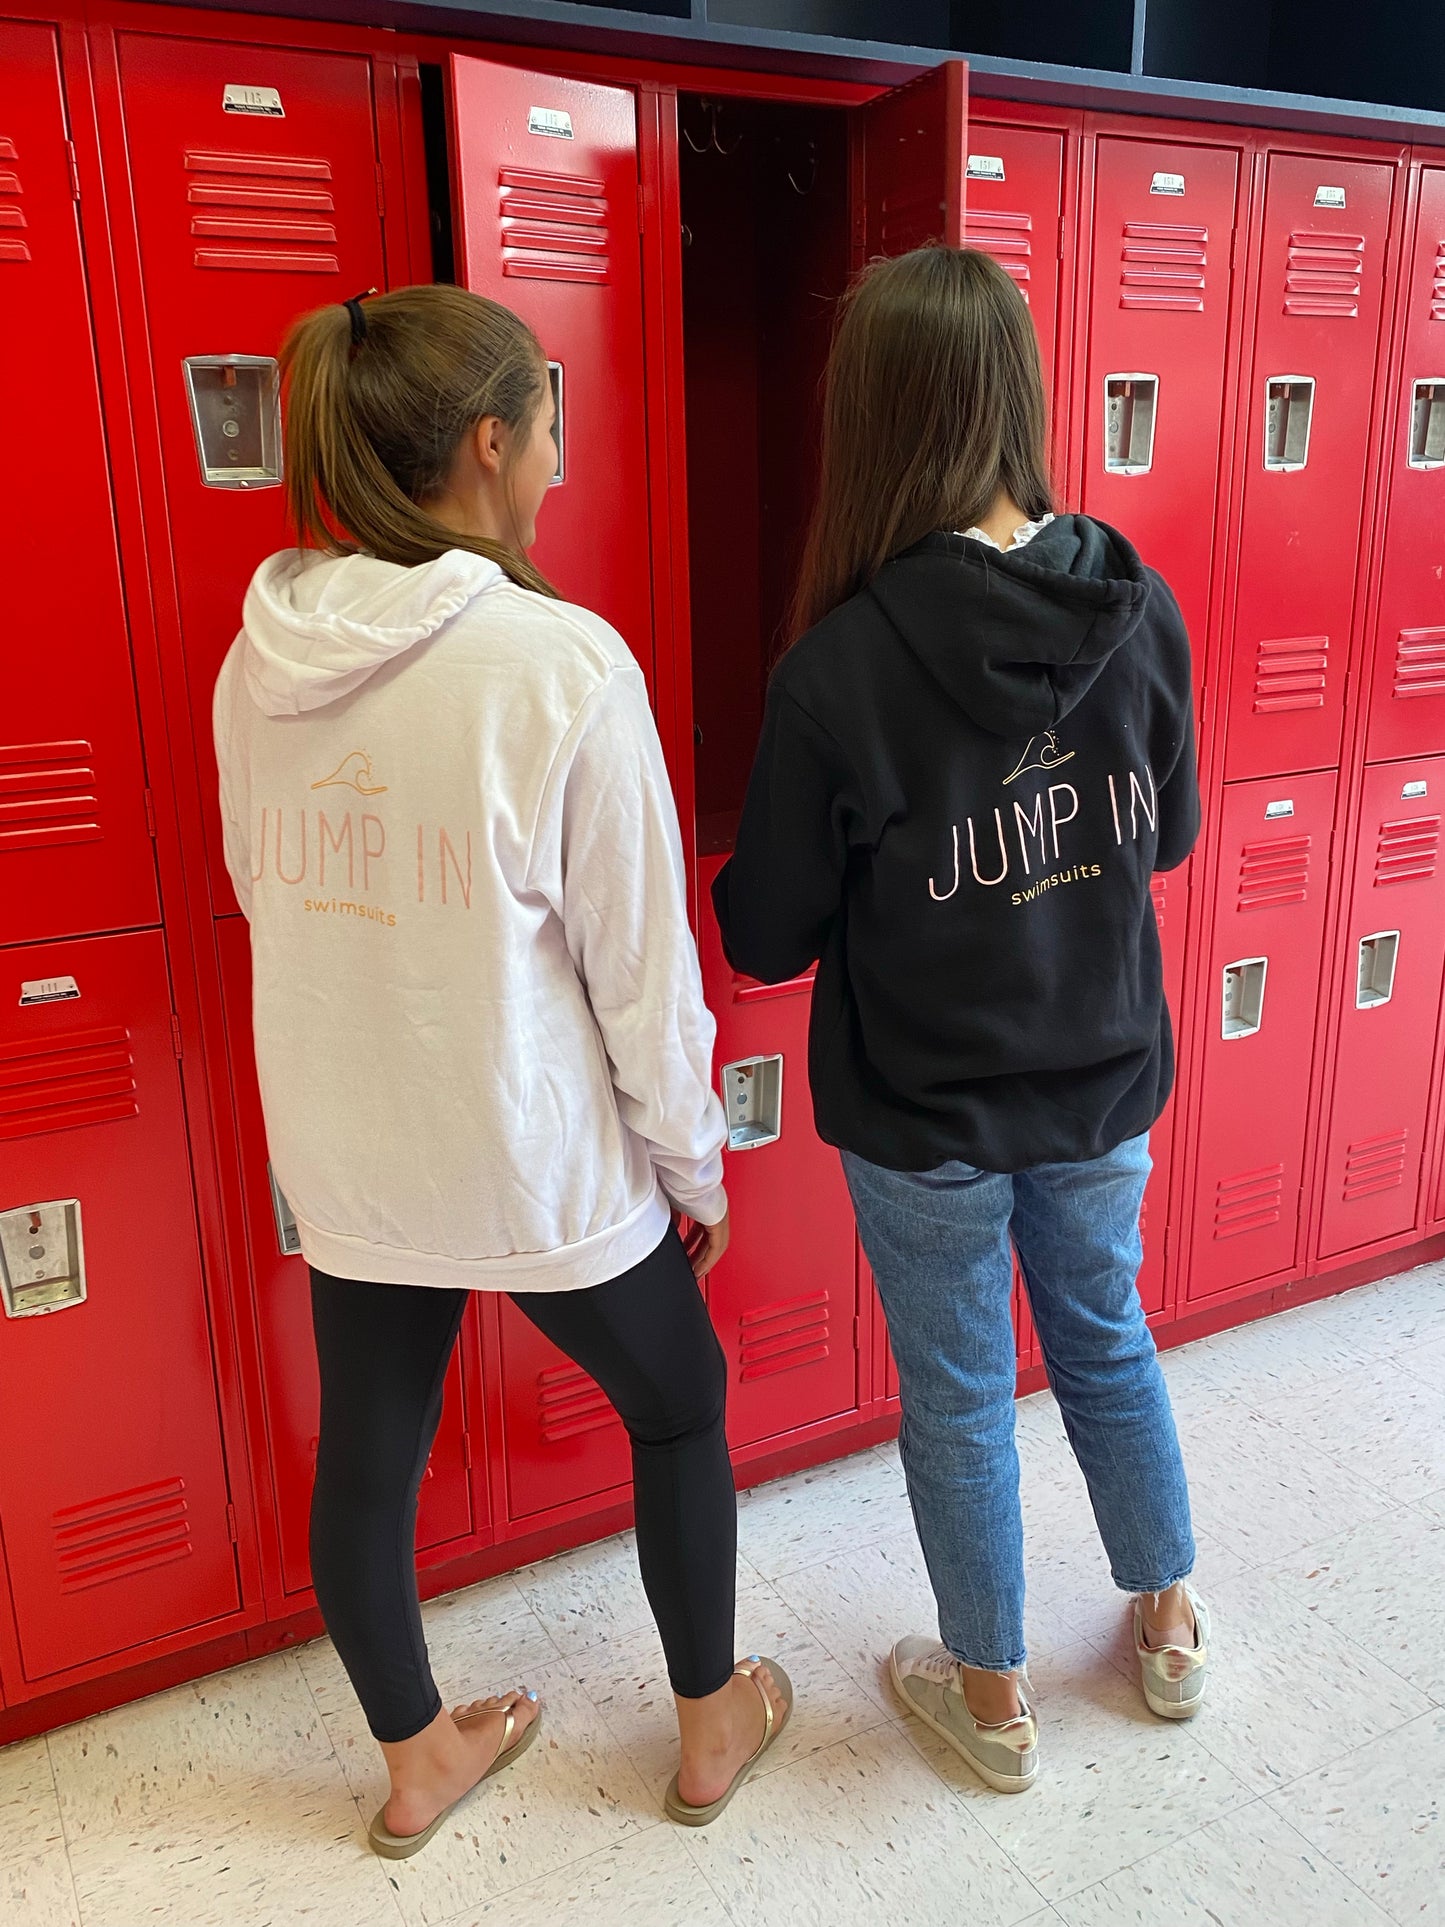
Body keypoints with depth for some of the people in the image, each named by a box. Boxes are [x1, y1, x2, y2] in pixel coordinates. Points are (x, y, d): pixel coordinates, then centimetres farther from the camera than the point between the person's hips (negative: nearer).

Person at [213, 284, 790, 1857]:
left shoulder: (259, 660, -3)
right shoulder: (563, 663, -21)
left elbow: (266, 895, 8)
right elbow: (640, 958, -16)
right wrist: (694, 1154, -2)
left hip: (344, 1151, 5)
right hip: (539, 1155, -5)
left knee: (365, 1457, 21)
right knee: (679, 1410, 21)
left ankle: (416, 1759, 47)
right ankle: (712, 1724, 42)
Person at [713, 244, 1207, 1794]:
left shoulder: (839, 666, -24)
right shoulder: (1137, 607, -11)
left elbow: (764, 938, -14)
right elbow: (1170, 832, 4)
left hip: (923, 1116, -4)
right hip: (1102, 1084, 5)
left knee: (957, 1400, 17)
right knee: (1107, 1339, 27)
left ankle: (991, 1697, 39)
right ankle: (1169, 1627, 48)